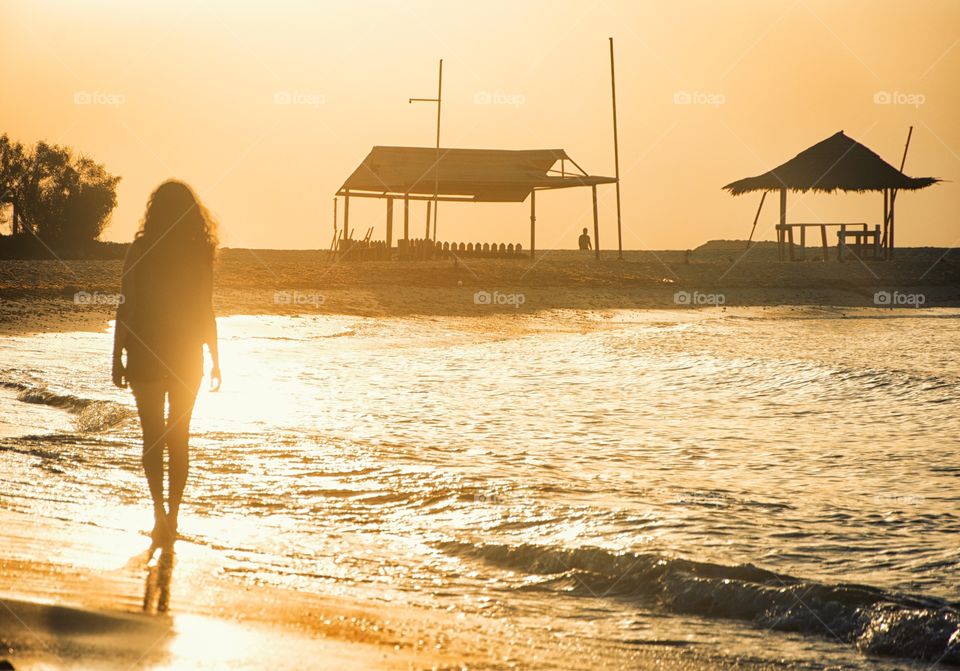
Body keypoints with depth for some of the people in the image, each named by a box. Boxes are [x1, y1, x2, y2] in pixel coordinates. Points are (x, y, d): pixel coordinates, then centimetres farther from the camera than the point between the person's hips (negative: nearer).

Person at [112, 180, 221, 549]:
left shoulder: (140, 251, -7)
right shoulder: (199, 254, -4)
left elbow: (125, 309, -7)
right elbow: (206, 312, -1)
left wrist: (117, 359, -1)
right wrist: (215, 360, 7)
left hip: (146, 356, -1)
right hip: (187, 357, 2)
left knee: (153, 438, 4)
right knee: (178, 439, 13)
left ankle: (160, 512, -14)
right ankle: (171, 516, 12)